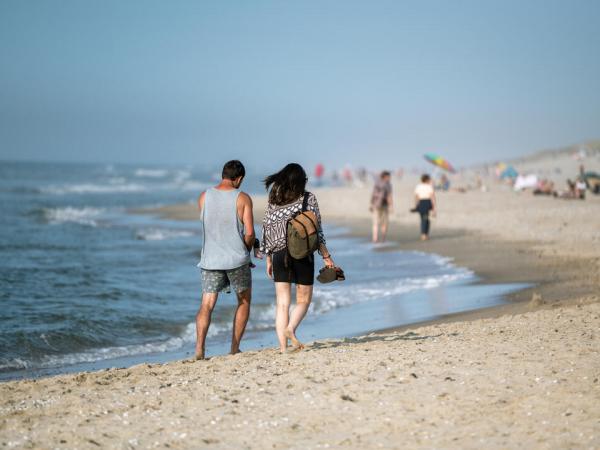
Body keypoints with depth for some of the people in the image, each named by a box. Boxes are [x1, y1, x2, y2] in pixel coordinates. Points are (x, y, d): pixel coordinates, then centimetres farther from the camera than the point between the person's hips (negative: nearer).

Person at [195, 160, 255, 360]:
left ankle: (199, 348, -17)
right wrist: (246, 250, 9)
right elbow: (249, 232, -12)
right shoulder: (242, 198, -7)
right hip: (236, 259, -2)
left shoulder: (204, 197, 3)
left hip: (210, 259, 2)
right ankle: (234, 348, 16)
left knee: (207, 305, 2)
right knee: (244, 301, 18)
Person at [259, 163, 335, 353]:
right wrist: (326, 256, 3)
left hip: (279, 254, 3)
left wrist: (268, 259, 14)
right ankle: (290, 329, -17)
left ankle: (283, 345, -2)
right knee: (304, 300, 10)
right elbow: (316, 230, -3)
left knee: (282, 303, 6)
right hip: (302, 254, -2)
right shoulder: (309, 198, -1)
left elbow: (267, 230, 7)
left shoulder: (273, 200, 6)